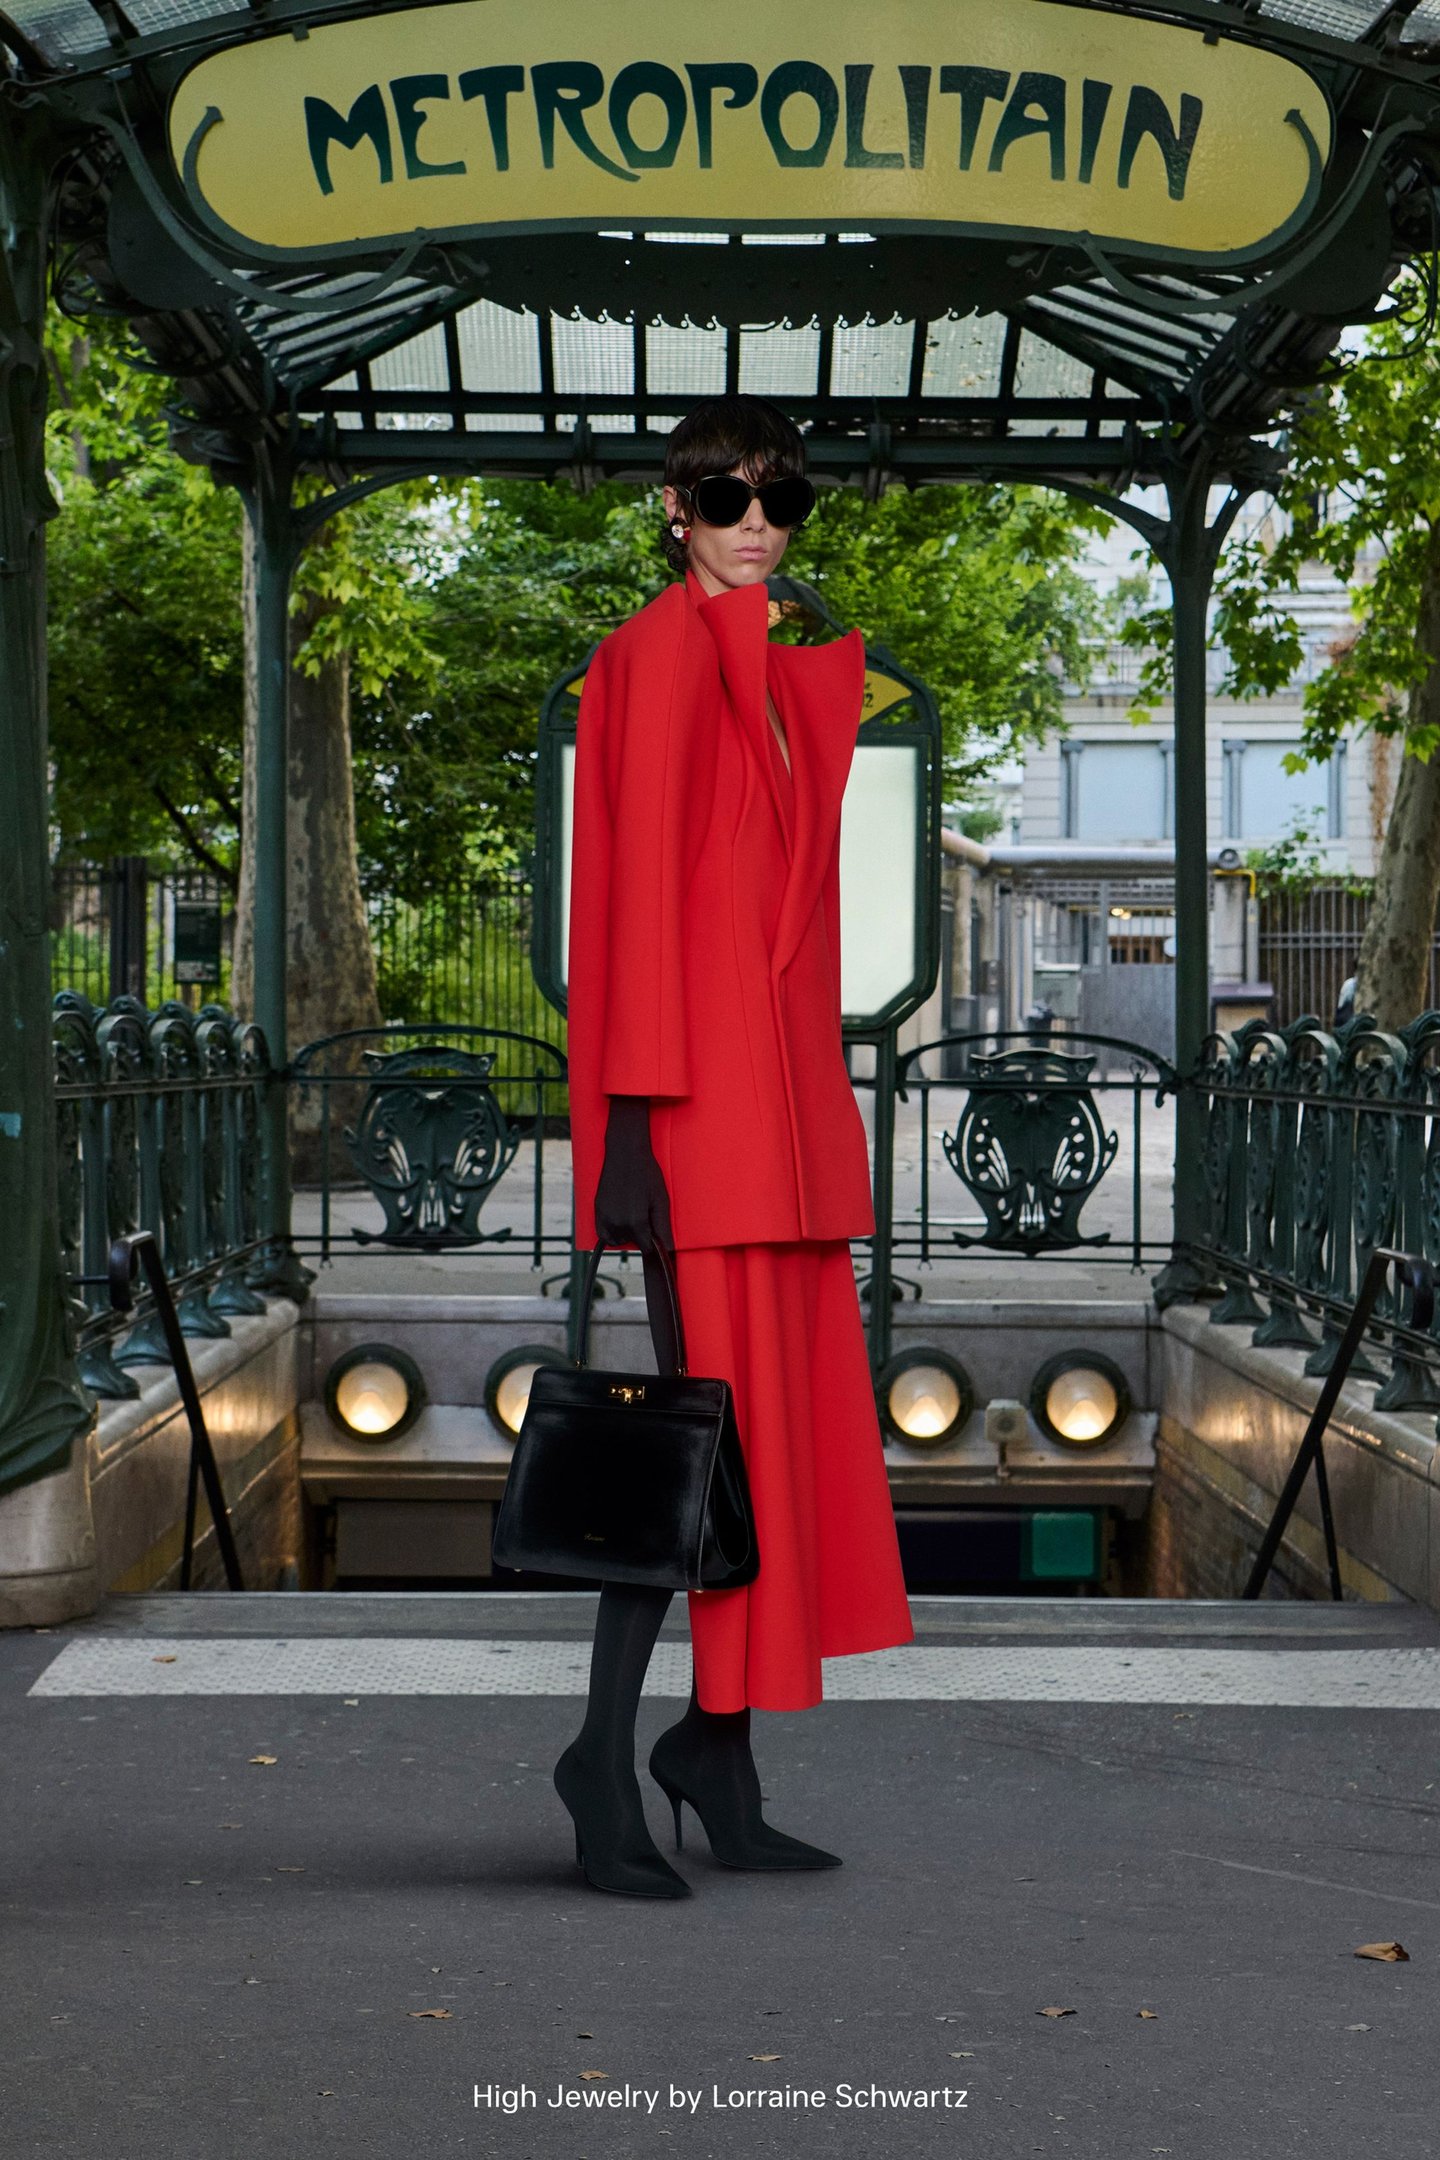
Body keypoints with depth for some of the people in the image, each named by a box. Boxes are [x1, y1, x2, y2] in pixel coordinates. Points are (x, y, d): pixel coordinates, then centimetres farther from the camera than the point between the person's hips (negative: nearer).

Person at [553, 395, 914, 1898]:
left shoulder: (772, 660, 19)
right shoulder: (669, 648, -8)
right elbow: (642, 881, -14)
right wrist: (635, 1117, -19)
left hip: (781, 1076, 9)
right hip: (704, 1087, -9)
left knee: (781, 1413, 10)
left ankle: (719, 1751, 17)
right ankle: (605, 1755, 1)